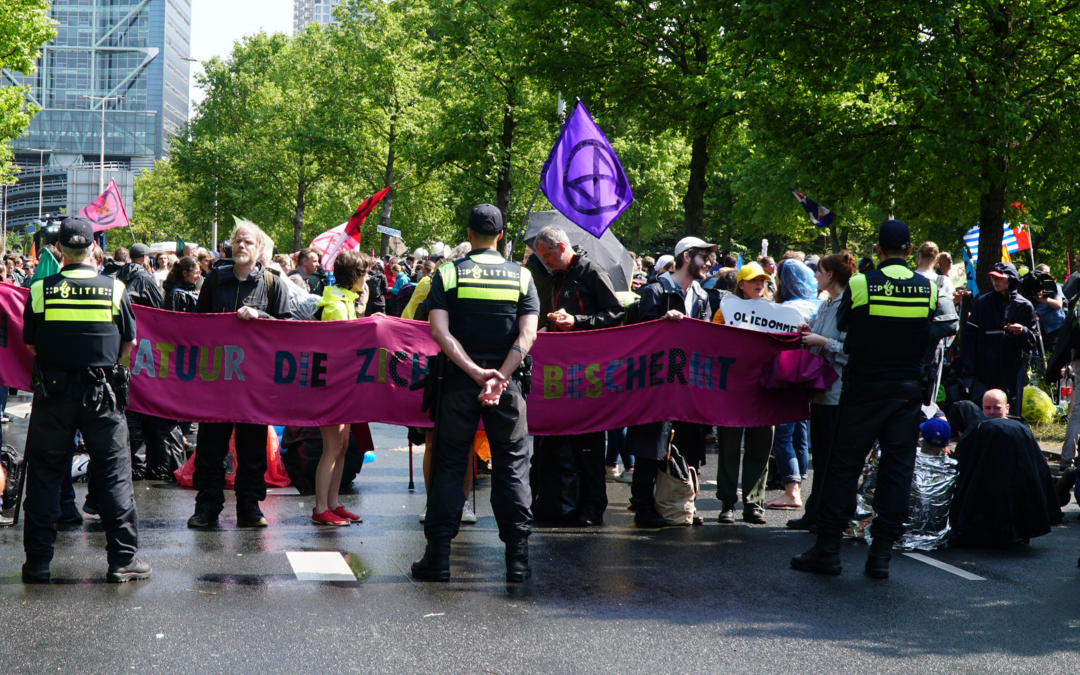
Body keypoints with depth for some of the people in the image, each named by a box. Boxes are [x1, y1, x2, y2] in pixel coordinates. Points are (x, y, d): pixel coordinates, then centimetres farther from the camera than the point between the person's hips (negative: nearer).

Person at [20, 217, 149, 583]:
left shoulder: (40, 290, -4)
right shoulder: (114, 289, -3)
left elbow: (31, 347, 4)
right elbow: (129, 343, 6)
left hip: (53, 391, 0)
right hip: (103, 394, 0)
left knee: (44, 474, 9)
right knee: (114, 473, 6)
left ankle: (37, 561, 11)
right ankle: (123, 559, 7)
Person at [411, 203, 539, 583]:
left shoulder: (448, 273, 0)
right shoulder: (521, 276, 3)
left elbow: (440, 331, -11)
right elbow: (527, 334, -8)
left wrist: (475, 372, -14)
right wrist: (499, 377, -14)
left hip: (458, 381, 0)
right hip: (507, 379, 1)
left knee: (449, 463, 6)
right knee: (512, 465, 6)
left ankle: (438, 555, 6)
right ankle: (517, 558, 4)